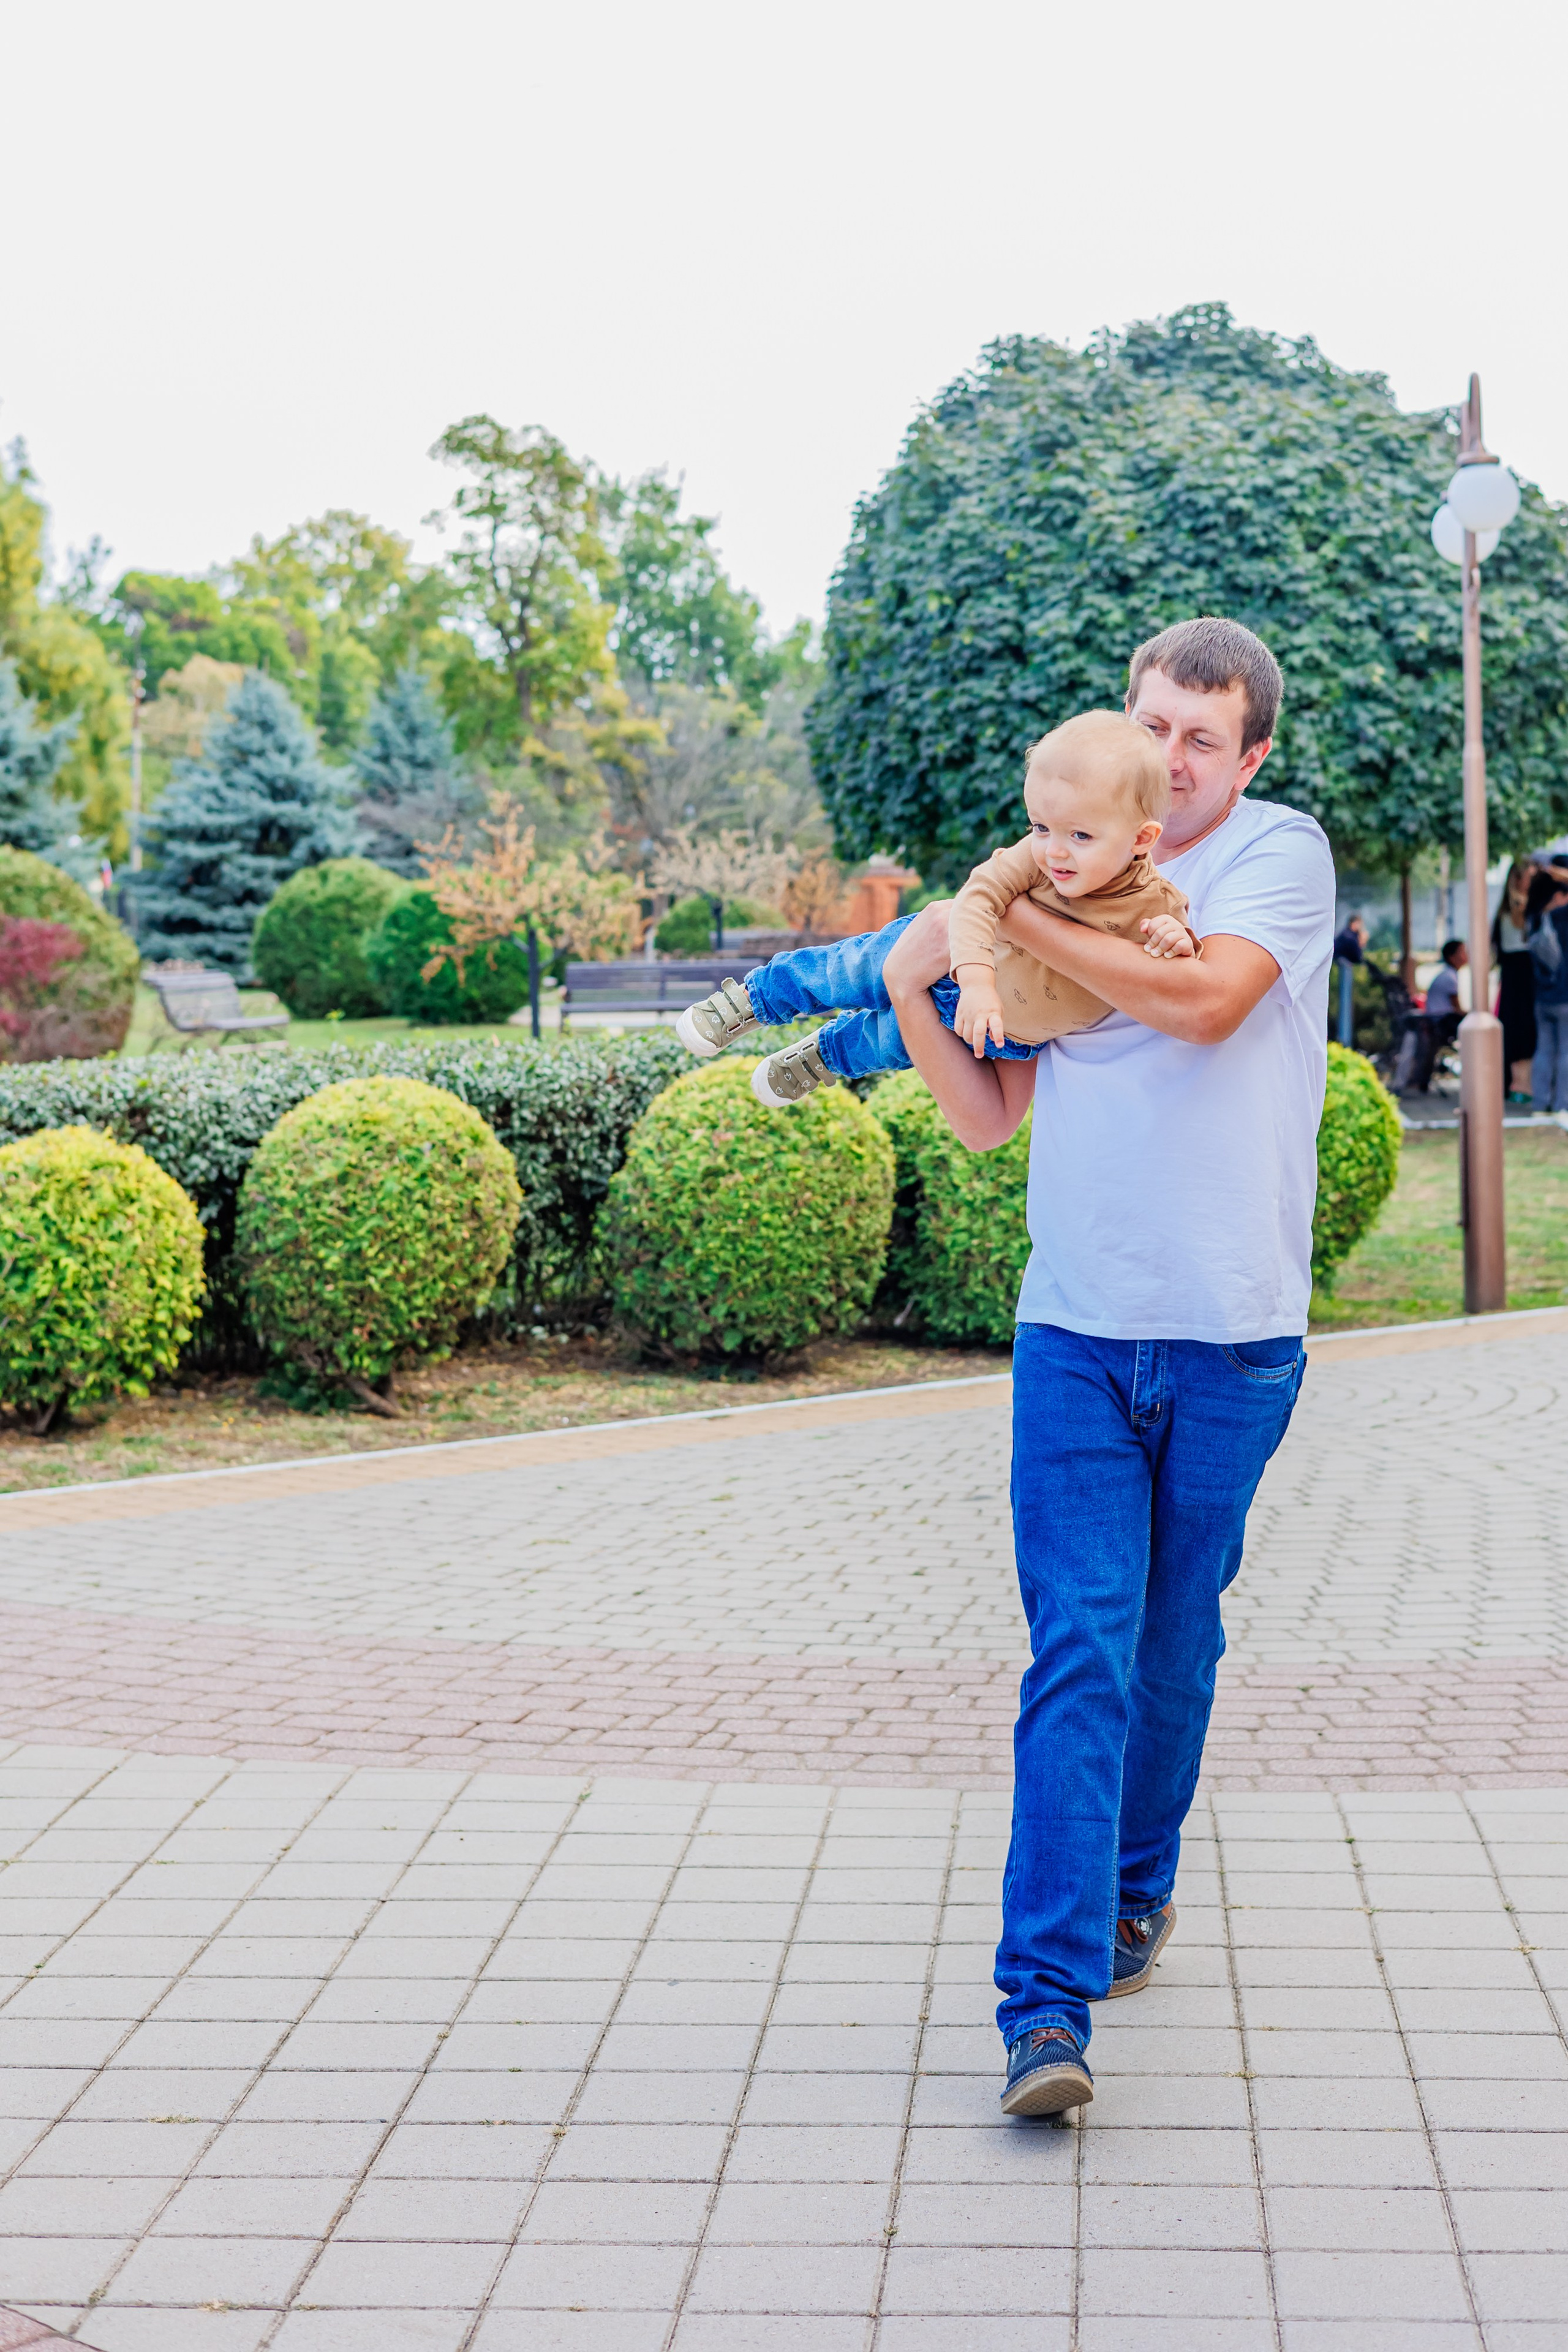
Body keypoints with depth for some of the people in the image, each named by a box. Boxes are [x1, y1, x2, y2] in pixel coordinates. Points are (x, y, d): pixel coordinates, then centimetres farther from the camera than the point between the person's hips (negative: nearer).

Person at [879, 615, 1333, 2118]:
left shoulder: (1281, 857, 0)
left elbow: (1204, 998, -20)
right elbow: (989, 1116, 12)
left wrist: (1017, 922, -13)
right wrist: (912, 985, -2)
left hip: (1229, 1340, -2)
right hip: (1076, 1333, 2)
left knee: (1173, 1649, 11)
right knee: (1078, 1654, -7)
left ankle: (1137, 1885, 35)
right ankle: (1047, 2004, -9)